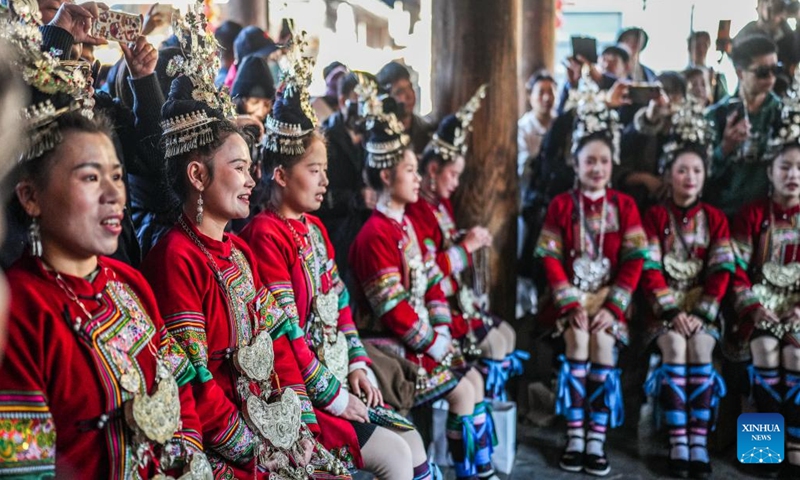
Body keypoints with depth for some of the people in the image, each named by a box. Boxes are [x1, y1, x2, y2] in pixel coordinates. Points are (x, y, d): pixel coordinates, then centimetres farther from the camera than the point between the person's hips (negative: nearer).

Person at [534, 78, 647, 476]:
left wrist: (613, 307, -12)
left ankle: (598, 439, -20)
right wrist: (571, 303, -15)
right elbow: (550, 259, -3)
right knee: (577, 337, -28)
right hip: (569, 294, 0)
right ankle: (575, 437, -21)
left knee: (603, 339, -26)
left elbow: (633, 262, -1)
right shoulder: (561, 205, 3)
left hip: (609, 295, 1)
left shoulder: (624, 206, 5)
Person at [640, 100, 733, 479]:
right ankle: (678, 444, -28)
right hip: (664, 305, -1)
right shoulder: (655, 217, 4)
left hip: (703, 305, 1)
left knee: (700, 349, -28)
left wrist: (701, 313, -13)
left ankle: (699, 444, -26)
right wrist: (672, 310, -16)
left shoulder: (715, 218, 7)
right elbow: (650, 269, -5)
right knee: (675, 348, -29)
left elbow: (721, 271, -1)